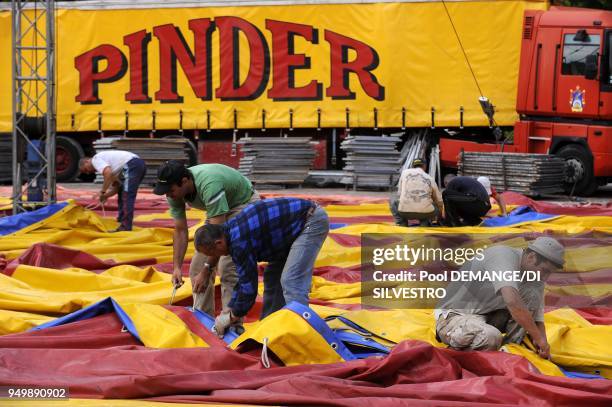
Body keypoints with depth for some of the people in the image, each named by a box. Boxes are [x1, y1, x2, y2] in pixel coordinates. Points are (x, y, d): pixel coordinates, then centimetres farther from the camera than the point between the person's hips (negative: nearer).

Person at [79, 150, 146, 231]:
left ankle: (126, 227, -16)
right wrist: (106, 195, 13)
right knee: (122, 193, 23)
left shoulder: (96, 159, 1)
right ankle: (121, 221, 26)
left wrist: (102, 191, -9)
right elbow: (117, 185, 26)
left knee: (127, 197, -11)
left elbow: (108, 173, -18)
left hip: (132, 165, -10)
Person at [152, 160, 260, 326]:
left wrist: (206, 271, -37)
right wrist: (177, 267, -16)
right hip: (218, 209, 8)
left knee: (228, 267, -20)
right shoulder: (175, 191, -16)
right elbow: (180, 231, -7)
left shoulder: (208, 185, -39)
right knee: (198, 266, 3)